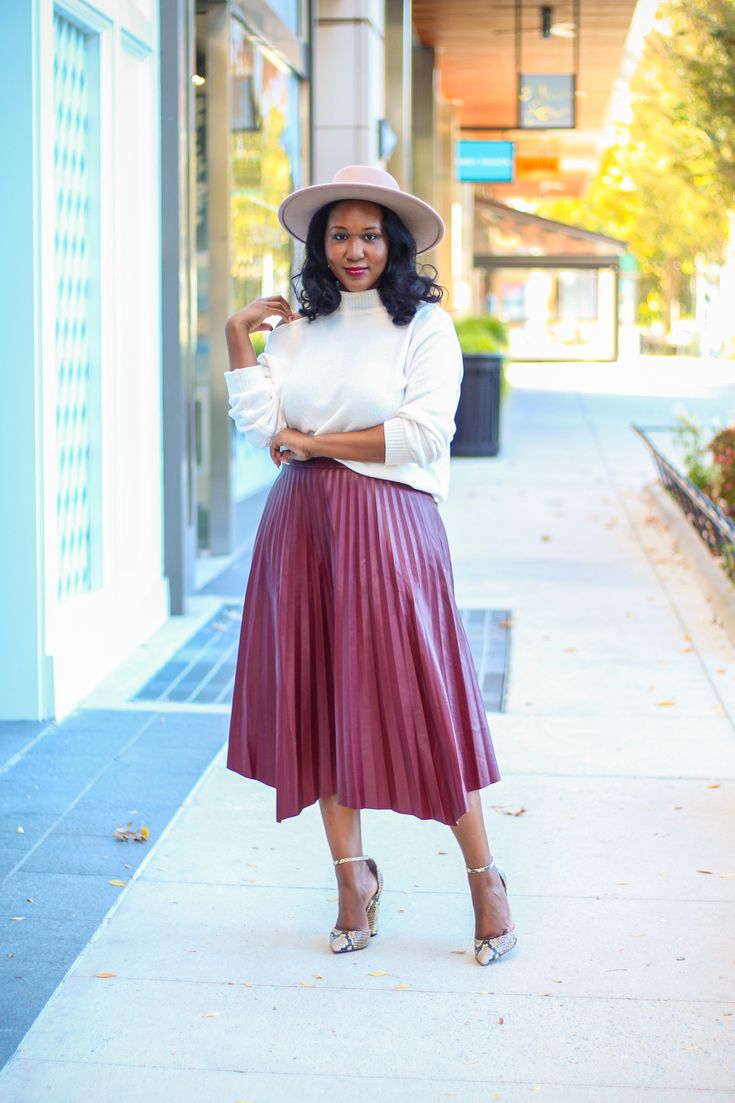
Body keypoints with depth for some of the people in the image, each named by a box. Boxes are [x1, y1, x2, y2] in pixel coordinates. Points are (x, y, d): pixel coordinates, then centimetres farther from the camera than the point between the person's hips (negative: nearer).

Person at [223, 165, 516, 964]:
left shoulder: (424, 324, 0)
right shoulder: (295, 325, 11)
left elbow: (424, 434, -12)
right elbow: (262, 427, 1)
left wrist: (313, 444, -8)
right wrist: (238, 338, -2)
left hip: (389, 529, -4)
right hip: (303, 528, 4)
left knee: (418, 699, -3)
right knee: (321, 698, 6)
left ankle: (484, 878, 11)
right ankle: (352, 873, 19)